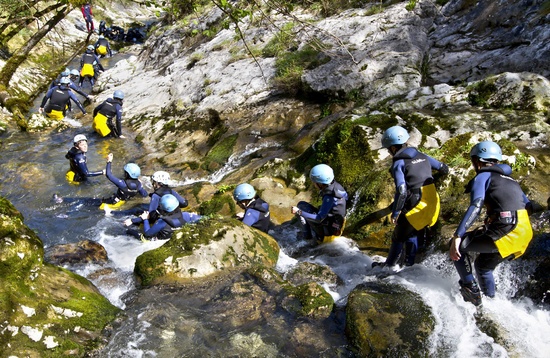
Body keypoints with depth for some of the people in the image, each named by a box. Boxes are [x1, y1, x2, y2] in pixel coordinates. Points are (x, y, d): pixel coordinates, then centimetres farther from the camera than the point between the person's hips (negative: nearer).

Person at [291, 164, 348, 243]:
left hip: (327, 233, -9)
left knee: (301, 205, -8)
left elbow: (319, 218, -31)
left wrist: (299, 212, -31)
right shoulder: (337, 186, -6)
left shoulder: (329, 198, -29)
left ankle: (308, 234, -1)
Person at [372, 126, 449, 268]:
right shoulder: (422, 156, 8)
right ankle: (410, 264, 33)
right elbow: (444, 169, 19)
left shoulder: (399, 163, -12)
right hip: (433, 205, 7)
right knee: (412, 234, 26)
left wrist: (395, 213, -13)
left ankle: (389, 266, 26)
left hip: (416, 207, -7)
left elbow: (401, 191, -20)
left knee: (399, 237, 12)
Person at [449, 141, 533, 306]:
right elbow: (528, 205, 25)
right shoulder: (509, 179, 24)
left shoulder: (483, 176, 0)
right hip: (525, 234, 9)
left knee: (458, 246, 4)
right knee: (483, 266, 27)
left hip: (505, 233, -8)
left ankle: (470, 290, 3)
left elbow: (476, 206, -16)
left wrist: (457, 236, -23)